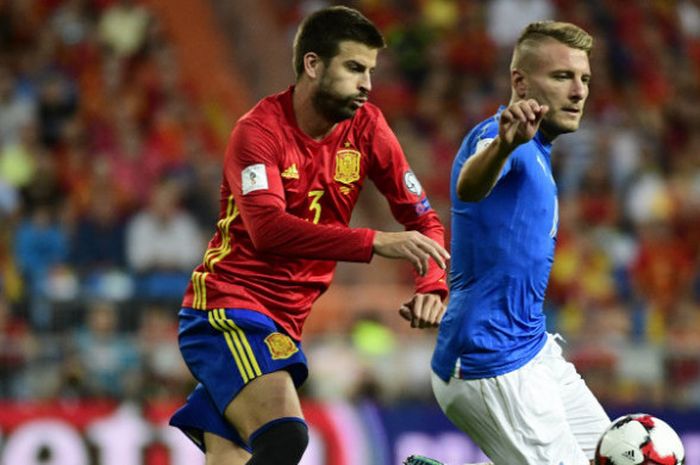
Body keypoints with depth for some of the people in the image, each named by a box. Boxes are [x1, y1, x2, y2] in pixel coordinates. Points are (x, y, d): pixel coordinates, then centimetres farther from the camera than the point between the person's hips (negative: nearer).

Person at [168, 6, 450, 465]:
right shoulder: (259, 130, -13)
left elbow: (421, 217, 7)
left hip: (284, 323, 7)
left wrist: (432, 288, -13)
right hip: (225, 309, -6)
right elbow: (268, 228, -29)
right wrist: (376, 242, -35)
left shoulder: (365, 126, 4)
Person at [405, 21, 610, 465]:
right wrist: (504, 145, -61)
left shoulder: (534, 150, 15)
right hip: (492, 364, -10)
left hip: (533, 348, 10)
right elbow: (470, 186, -41)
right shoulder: (501, 135, -16)